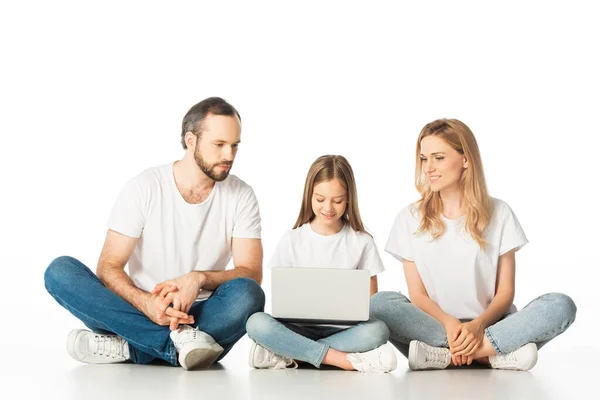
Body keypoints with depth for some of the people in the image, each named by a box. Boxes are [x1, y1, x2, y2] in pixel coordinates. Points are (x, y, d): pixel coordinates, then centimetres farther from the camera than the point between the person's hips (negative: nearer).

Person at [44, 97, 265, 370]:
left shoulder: (240, 196, 1)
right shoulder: (144, 187, -3)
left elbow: (251, 273, -5)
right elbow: (109, 267, -7)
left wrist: (198, 278, -25)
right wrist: (146, 304, -28)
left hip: (202, 317, 0)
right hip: (139, 312, 0)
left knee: (247, 294, -31)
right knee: (60, 271, -23)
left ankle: (125, 348, -29)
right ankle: (182, 342, -33)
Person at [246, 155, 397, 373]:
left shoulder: (362, 242, 6)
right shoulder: (292, 240, 6)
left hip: (342, 329, 0)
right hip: (299, 327, 0)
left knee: (377, 330, -32)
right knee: (257, 323, -31)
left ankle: (287, 355, -26)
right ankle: (351, 361, -31)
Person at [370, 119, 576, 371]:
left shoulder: (498, 213, 5)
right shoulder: (410, 219, 6)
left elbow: (505, 292, 2)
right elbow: (417, 294, 2)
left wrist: (479, 325, -19)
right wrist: (448, 323, -19)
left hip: (488, 328, 1)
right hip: (434, 326, 0)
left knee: (561, 306, -26)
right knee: (380, 303, -30)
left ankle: (443, 355, -31)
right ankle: (493, 355, -30)